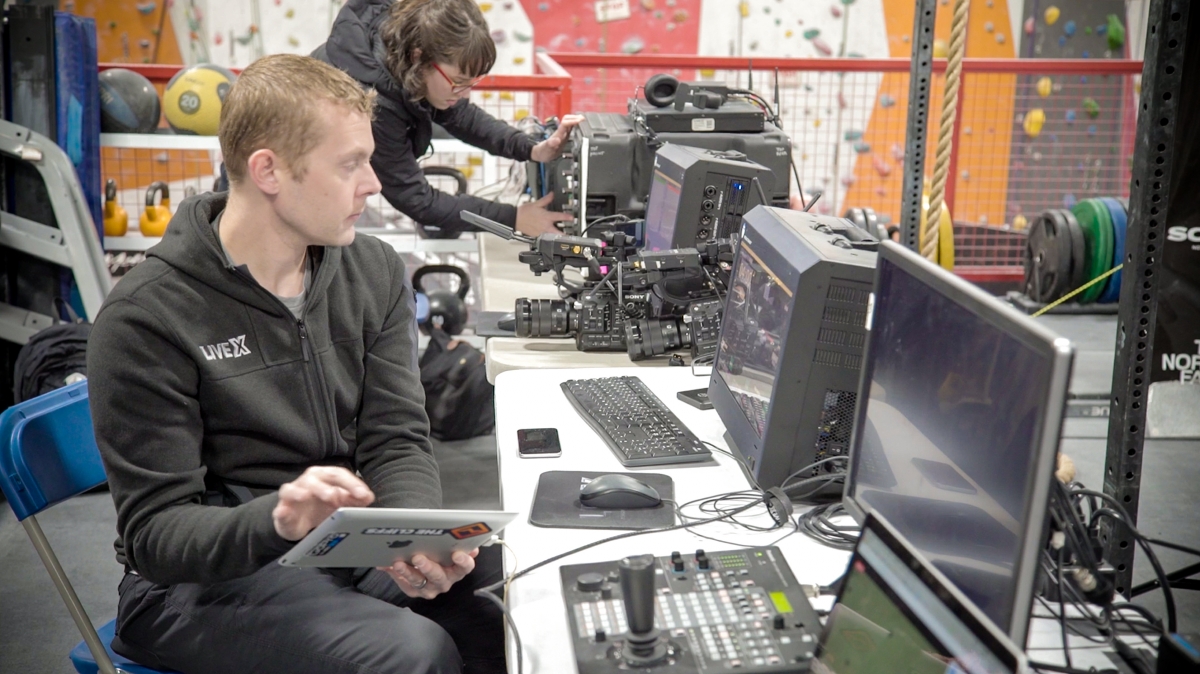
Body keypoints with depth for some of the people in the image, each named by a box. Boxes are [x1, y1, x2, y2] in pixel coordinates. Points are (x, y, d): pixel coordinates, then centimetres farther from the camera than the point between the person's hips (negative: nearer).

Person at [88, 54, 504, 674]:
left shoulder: (374, 273, 3)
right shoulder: (146, 318, -14)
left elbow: (397, 443, 0)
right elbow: (155, 531, -13)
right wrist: (276, 520, -35)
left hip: (355, 548, 5)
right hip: (204, 579, -5)